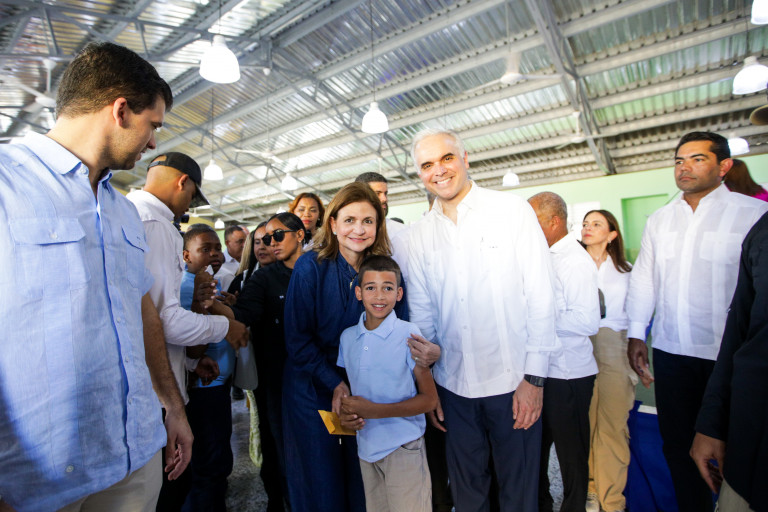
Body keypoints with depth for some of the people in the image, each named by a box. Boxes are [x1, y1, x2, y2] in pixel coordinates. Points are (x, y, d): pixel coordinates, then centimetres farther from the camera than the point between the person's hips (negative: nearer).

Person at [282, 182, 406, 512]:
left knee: (362, 480, 16)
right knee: (321, 485, 15)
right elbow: (297, 338, -11)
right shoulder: (311, 266, -14)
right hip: (313, 389, -2)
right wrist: (335, 384, -15)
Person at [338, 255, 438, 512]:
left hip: (403, 448, -4)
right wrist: (345, 413, -8)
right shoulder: (347, 337, 1)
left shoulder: (409, 334, -15)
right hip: (366, 447, 5)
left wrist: (374, 410, -20)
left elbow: (429, 399, -13)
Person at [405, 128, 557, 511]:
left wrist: (534, 376, -8)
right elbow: (421, 313, 7)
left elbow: (540, 296, -6)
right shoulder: (418, 236, 3)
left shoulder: (512, 210, -5)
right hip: (452, 385, 3)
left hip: (513, 382, -2)